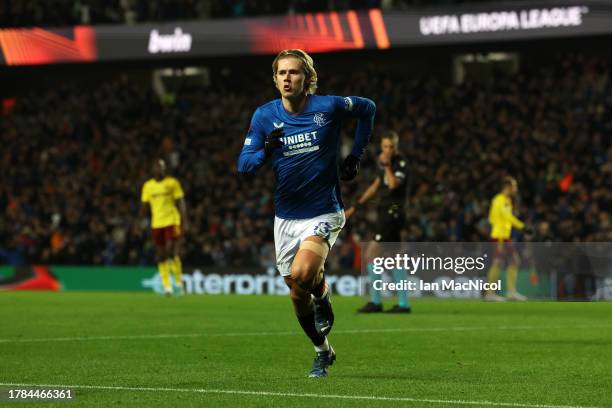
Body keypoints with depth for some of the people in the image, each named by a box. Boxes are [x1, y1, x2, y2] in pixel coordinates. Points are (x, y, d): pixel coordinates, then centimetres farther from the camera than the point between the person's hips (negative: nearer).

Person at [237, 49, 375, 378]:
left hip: (324, 213, -4)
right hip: (286, 218, 4)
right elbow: (244, 164, -6)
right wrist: (266, 150, -27)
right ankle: (323, 351, 32)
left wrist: (355, 155, 5)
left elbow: (367, 109, 9)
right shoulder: (265, 116, -3)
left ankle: (323, 296, 7)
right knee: (298, 296, 9)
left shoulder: (328, 107, -10)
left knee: (302, 274, -28)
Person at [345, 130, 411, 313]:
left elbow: (394, 184, -27)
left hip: (393, 214, -9)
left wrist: (386, 164, -25)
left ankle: (375, 301, -7)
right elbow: (375, 186, 25)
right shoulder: (383, 162, 14)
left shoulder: (401, 163, -11)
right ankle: (403, 303, 11)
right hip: (385, 214, 9)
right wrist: (356, 206, 26)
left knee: (371, 255, -11)